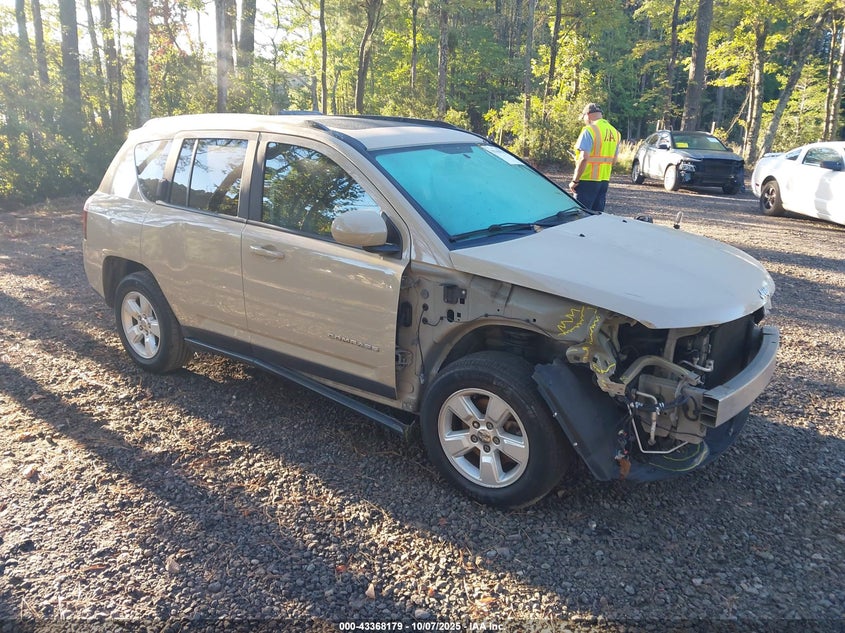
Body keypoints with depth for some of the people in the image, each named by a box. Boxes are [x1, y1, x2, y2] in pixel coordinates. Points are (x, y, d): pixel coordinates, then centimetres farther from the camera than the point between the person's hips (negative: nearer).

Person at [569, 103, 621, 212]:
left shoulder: (589, 130, -13)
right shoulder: (615, 132, 12)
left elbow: (584, 158, -20)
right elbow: (614, 160, 17)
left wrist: (575, 180, -16)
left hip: (588, 180, -7)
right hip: (605, 180, 7)